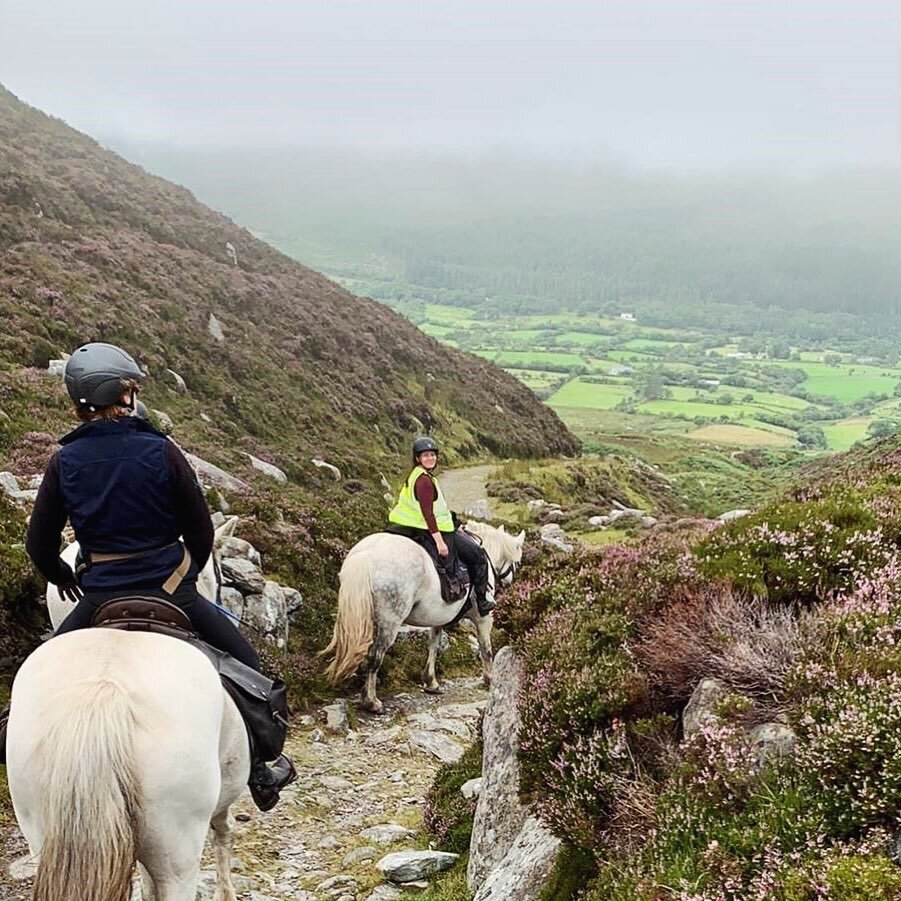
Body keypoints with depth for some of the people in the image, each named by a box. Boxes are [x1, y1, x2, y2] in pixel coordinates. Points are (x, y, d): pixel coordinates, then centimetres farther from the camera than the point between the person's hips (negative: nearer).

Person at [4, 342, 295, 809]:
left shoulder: (64, 462, -3)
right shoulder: (161, 451, -10)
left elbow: (39, 545, 4)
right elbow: (201, 531, -3)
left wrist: (62, 578, 25)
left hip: (98, 600, 2)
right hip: (171, 592, -1)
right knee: (245, 665, 18)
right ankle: (258, 771, 26)